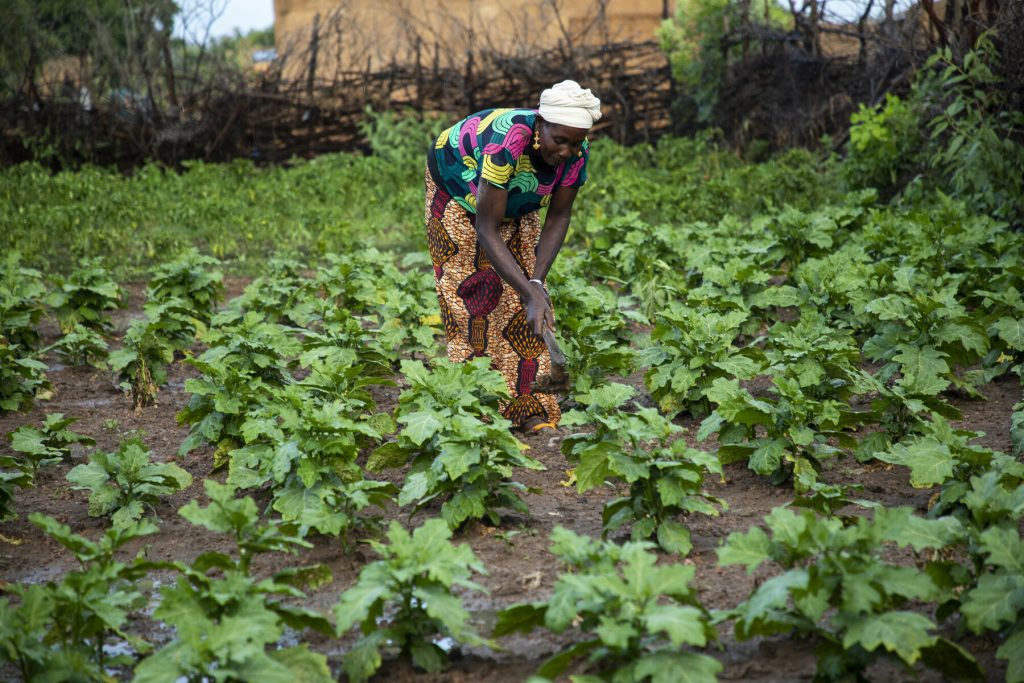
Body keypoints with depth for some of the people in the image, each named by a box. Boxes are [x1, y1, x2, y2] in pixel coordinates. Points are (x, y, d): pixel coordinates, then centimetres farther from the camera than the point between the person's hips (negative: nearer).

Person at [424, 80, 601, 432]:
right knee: (469, 294, -7)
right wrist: (530, 292, -45)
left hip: (516, 202, 4)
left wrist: (538, 282, -29)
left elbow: (558, 217, -17)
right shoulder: (507, 142, -44)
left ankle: (529, 405, -4)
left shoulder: (577, 151, -28)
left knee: (519, 297, -6)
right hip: (456, 189, -4)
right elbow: (486, 231, -41)